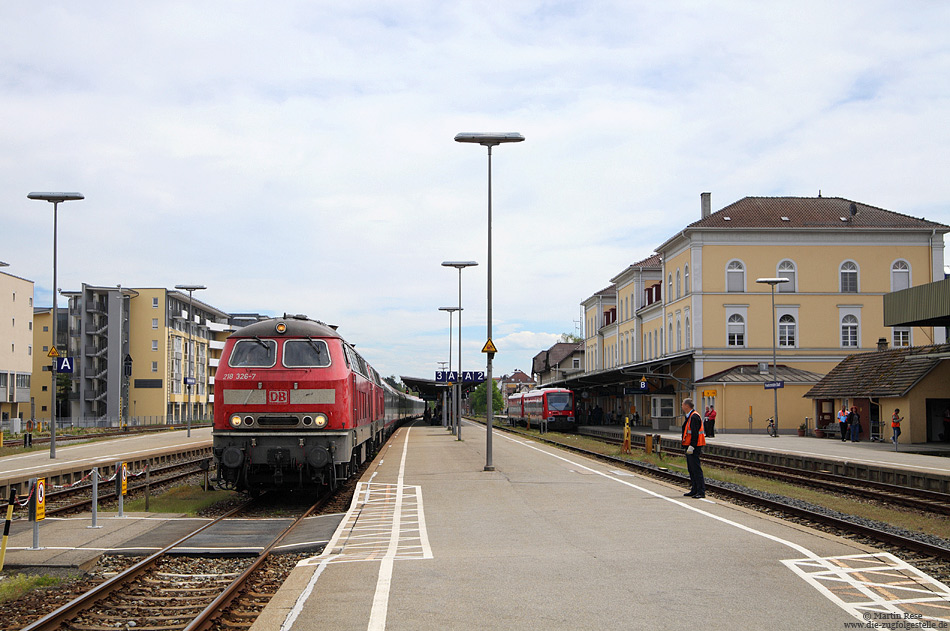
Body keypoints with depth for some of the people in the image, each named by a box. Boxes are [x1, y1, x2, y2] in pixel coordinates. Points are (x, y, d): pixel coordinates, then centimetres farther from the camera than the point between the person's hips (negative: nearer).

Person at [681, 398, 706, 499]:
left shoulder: (694, 417, -16)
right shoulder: (690, 416, 18)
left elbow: (695, 433, -22)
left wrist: (691, 446, -24)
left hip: (694, 448, -11)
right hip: (690, 447, 11)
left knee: (696, 469, -10)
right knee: (691, 469, 15)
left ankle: (701, 492, -10)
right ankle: (694, 490, 21)